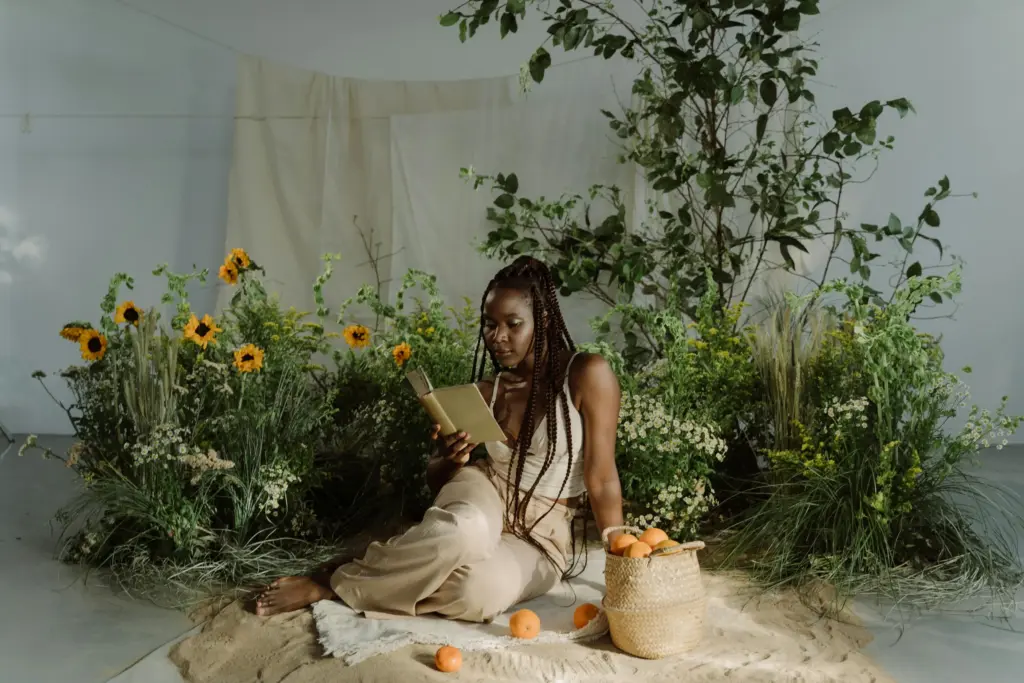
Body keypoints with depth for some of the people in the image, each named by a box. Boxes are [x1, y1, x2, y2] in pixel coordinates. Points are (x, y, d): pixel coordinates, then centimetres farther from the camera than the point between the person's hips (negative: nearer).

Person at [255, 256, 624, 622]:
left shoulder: (586, 374, -13)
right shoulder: (484, 393, 1)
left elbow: (601, 480, -11)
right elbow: (436, 481, 9)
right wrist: (449, 461, -15)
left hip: (542, 541, -2)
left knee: (483, 591, -37)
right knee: (465, 531, -39)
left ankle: (335, 587, -17)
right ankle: (346, 578, -18)